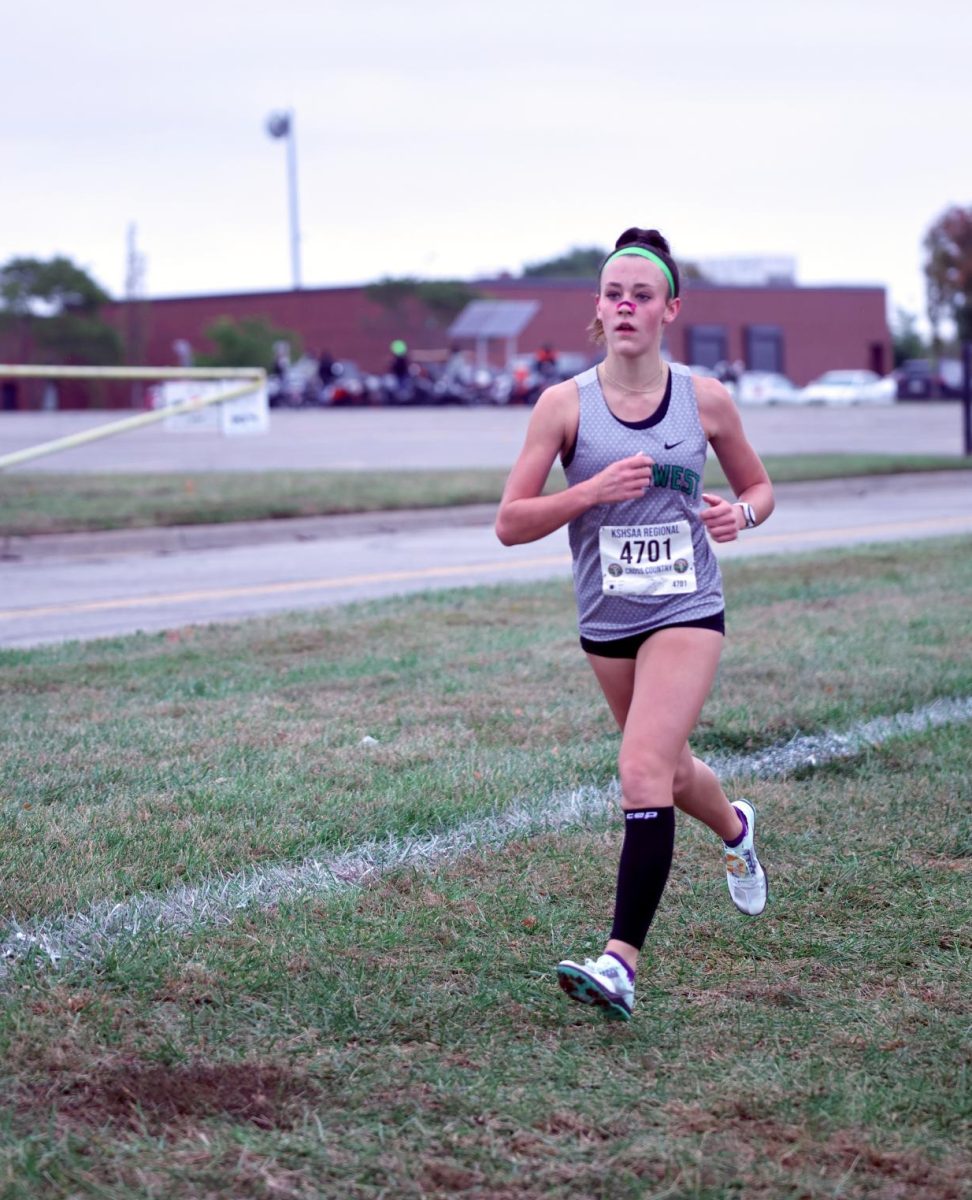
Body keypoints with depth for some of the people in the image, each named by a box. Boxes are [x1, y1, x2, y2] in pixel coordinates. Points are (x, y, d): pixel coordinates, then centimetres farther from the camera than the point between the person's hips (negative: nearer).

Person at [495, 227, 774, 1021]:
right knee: (667, 770, 21)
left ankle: (621, 964, -21)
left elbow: (760, 486, 14)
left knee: (644, 774, -19)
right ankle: (735, 829, 57)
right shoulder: (565, 405, -5)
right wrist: (593, 490, -21)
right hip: (606, 620, 3)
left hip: (687, 612, -3)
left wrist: (742, 513, -10)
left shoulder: (705, 401, -2)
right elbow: (510, 523, -7)